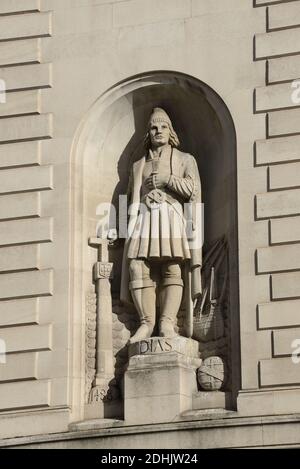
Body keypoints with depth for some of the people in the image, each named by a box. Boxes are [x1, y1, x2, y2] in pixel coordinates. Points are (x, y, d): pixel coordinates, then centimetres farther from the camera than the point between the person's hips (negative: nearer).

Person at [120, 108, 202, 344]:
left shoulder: (184, 159, 18)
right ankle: (147, 322, -18)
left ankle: (167, 322, -27)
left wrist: (167, 179, -2)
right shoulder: (138, 165, 27)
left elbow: (194, 189, 4)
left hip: (172, 217, -3)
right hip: (144, 219, 3)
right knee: (138, 266, -16)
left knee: (173, 267, -19)